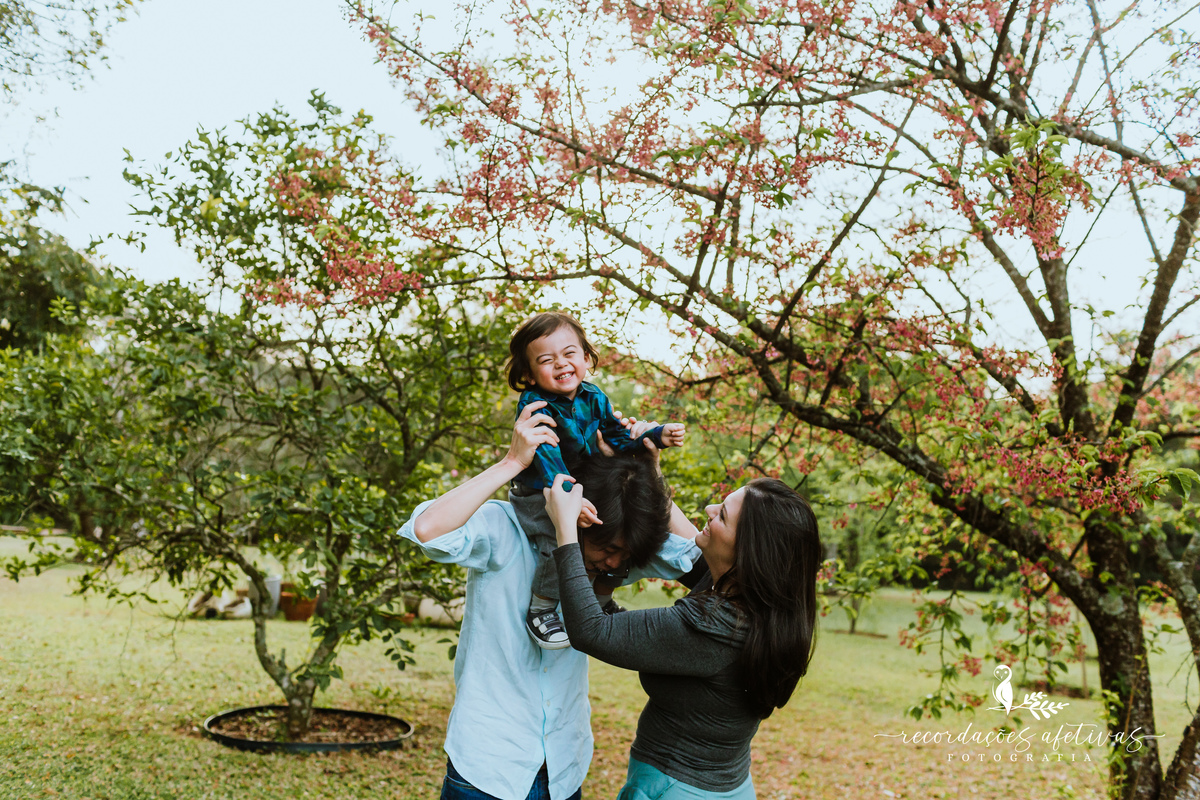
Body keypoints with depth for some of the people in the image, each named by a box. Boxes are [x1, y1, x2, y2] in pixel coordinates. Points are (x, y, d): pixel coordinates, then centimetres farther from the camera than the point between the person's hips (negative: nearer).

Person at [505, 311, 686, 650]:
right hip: (539, 495, -7)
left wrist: (658, 435, -9)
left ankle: (601, 600, 29)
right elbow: (546, 459, -30)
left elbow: (617, 439, 6)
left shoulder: (594, 397, -1)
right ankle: (540, 608, -6)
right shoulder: (535, 405, -21)